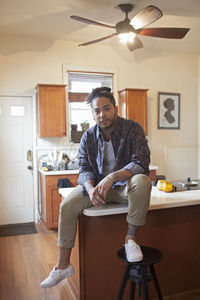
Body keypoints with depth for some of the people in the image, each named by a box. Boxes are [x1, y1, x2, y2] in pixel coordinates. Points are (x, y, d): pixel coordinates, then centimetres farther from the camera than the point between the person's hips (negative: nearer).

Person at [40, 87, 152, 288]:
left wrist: (112, 177, -35)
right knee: (67, 206, -17)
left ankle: (130, 238, -18)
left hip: (125, 185, -3)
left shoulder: (132, 128, -10)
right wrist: (90, 188, -27)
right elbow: (84, 168, -3)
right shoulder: (88, 137, 1)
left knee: (142, 181, -37)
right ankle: (63, 266, -2)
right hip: (97, 184, 3)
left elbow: (141, 162, -20)